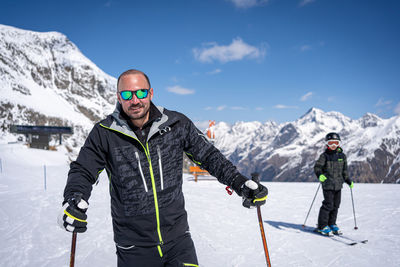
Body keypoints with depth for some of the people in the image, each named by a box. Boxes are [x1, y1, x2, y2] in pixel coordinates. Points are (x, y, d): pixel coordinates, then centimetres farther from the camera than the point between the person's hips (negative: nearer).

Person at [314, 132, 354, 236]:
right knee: (328, 205, -8)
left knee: (336, 205, 9)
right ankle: (322, 226, 1)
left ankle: (331, 224, 22)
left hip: (338, 185, 5)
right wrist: (320, 175, -26)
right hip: (328, 184, -5)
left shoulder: (342, 156, 11)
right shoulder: (324, 156, -3)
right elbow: (317, 167, -7)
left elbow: (344, 171, 20)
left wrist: (349, 181, 19)